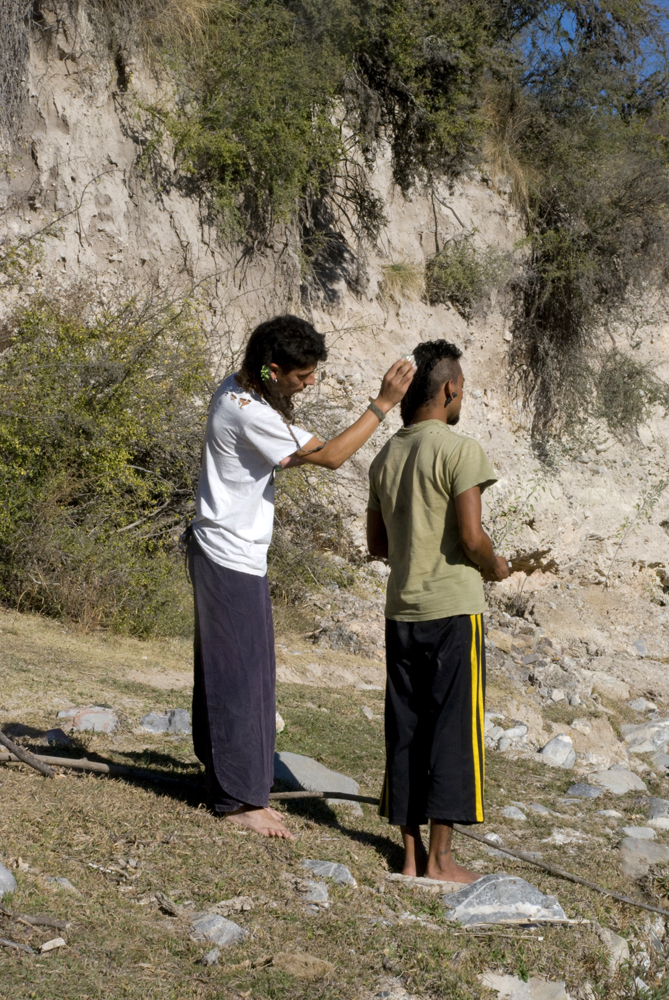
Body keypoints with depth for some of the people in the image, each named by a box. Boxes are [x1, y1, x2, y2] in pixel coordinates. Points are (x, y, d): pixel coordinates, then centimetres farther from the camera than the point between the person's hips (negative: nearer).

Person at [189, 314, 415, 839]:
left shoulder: (238, 390, 8)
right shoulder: (251, 413, -23)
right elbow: (329, 455, -20)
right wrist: (383, 403, -17)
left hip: (223, 552, 10)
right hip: (233, 556, -10)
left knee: (227, 672, 16)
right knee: (241, 676, -3)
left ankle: (231, 783, 26)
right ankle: (240, 798, 5)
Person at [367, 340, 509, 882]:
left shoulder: (386, 456, 10)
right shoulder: (460, 451, -12)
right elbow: (470, 536, -17)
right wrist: (495, 566, 2)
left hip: (402, 611, 6)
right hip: (454, 608, -6)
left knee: (406, 731, 10)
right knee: (454, 730, 2)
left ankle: (412, 853, 15)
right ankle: (440, 857, 6)